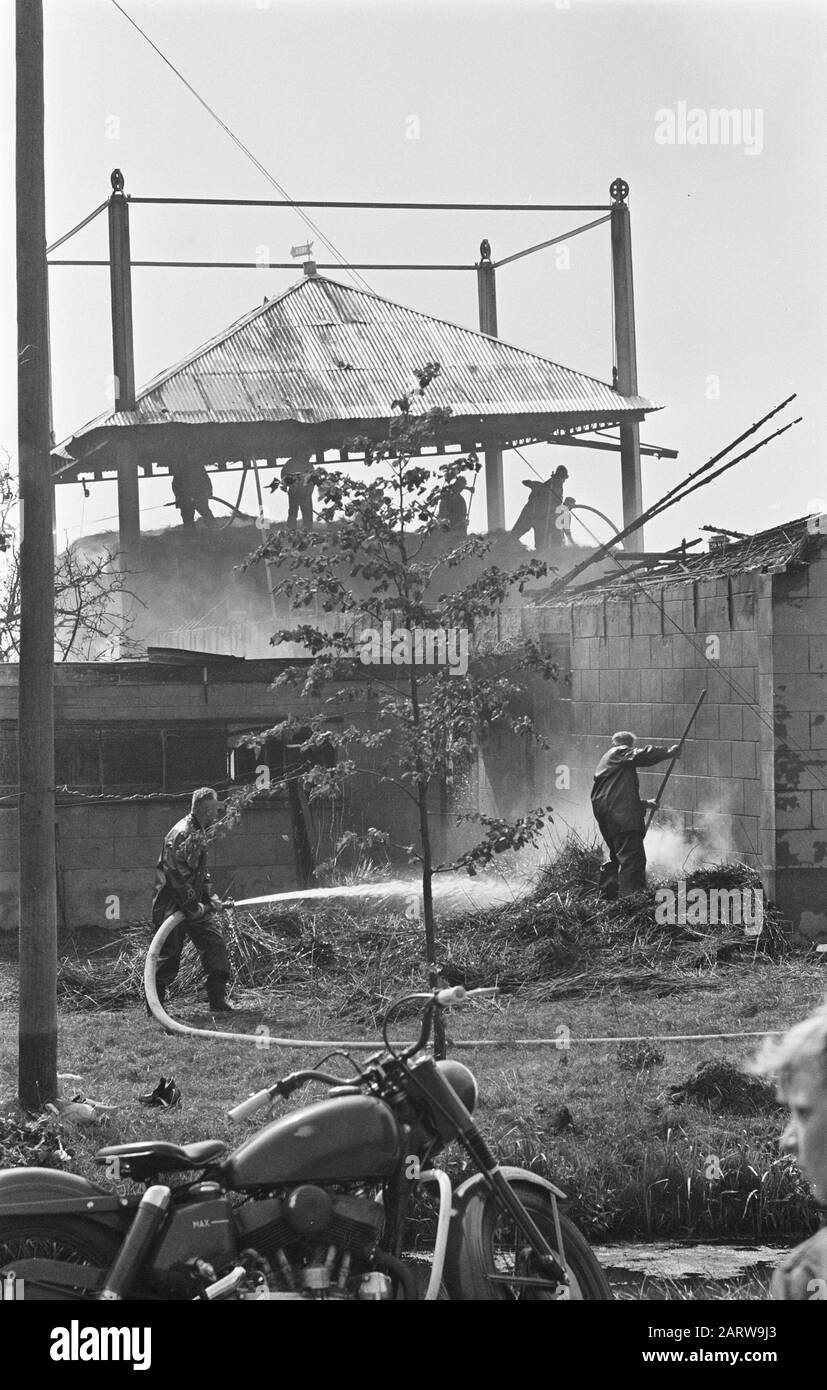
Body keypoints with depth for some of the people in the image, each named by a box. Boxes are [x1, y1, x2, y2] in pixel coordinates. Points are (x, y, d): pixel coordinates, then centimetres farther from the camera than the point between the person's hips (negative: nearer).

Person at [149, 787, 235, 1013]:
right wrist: (194, 908, -19)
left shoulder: (198, 833, 12)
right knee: (168, 956, -2)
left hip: (193, 904, 10)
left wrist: (210, 897, 11)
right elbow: (177, 876, -25)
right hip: (172, 906, -10)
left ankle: (218, 1000, 4)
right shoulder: (182, 835, -21)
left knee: (214, 943, 2)